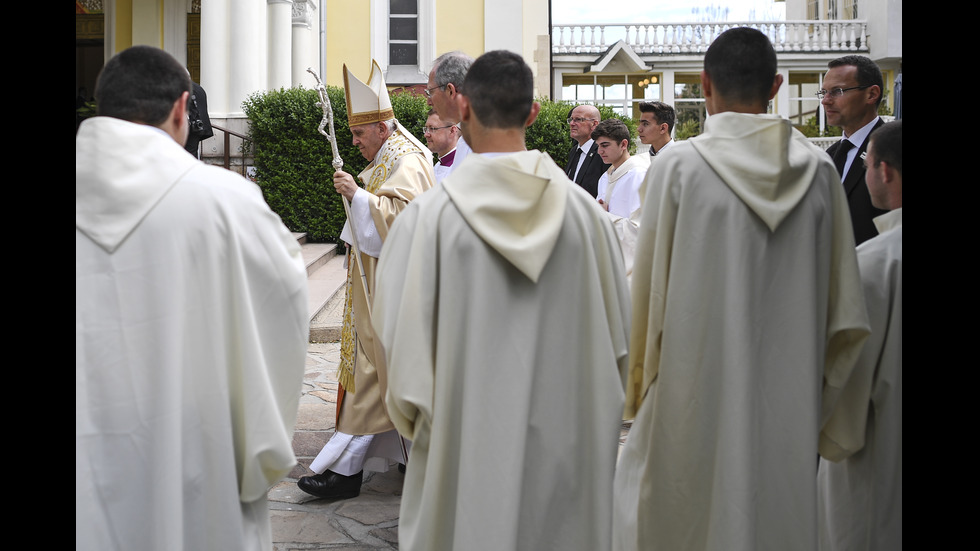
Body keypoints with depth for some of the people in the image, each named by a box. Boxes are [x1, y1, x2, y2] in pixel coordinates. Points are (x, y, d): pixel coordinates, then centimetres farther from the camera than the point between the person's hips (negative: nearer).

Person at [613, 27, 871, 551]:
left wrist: (638, 389, 6)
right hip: (788, 400, 3)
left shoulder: (676, 167, -10)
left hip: (694, 389, -3)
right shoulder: (819, 170, 0)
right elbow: (842, 301, 4)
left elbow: (649, 290, -6)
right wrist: (814, 384, 17)